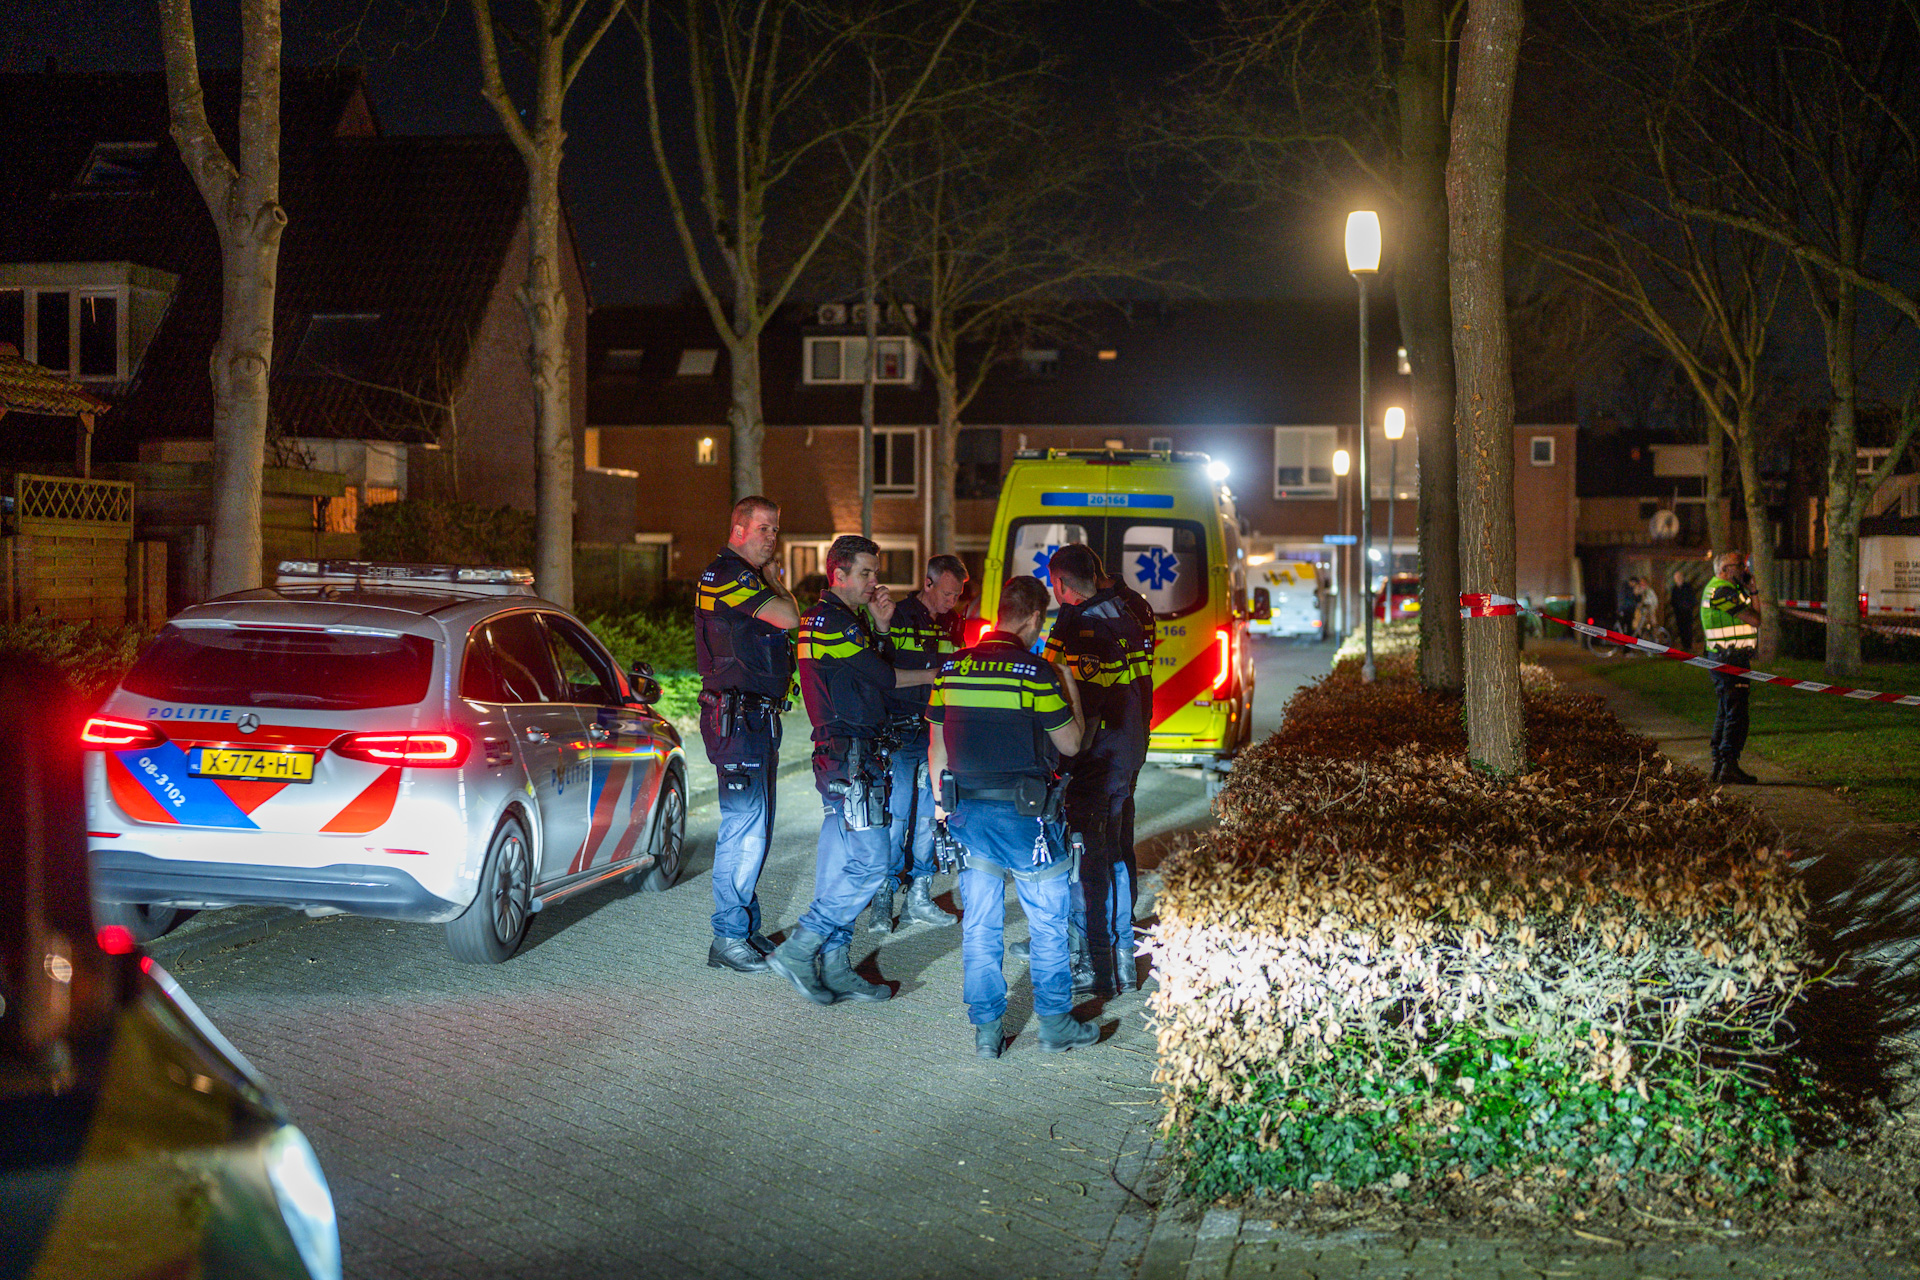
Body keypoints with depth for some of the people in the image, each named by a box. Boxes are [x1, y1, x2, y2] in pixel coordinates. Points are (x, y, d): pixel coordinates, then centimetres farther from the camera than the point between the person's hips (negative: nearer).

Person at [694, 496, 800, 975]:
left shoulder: (748, 578, 20)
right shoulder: (726, 576, -13)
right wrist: (773, 577, -5)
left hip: (759, 716, 10)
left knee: (754, 827, 13)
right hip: (736, 717, -10)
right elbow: (789, 618, -18)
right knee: (744, 827, -10)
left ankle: (746, 927, 21)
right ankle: (728, 939, -5)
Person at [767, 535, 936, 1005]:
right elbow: (883, 678, -15)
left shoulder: (845, 619, 20)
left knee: (841, 866, 10)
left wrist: (881, 627, 8)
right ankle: (798, 950, -7)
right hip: (848, 758, -11)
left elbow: (875, 674, 18)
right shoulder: (828, 622, -13)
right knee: (870, 864, -12)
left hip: (850, 758, 11)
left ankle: (832, 968, 13)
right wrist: (937, 674, -4)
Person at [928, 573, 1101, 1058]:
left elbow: (937, 745, 11)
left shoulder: (951, 668, 4)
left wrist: (942, 801, 21)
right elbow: (1070, 744, -2)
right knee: (1048, 921, 9)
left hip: (967, 811, 5)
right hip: (1023, 815, -5)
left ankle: (986, 1028, 13)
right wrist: (1071, 690, 12)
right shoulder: (1034, 672, -12)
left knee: (979, 923, 10)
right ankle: (1056, 1025, 15)